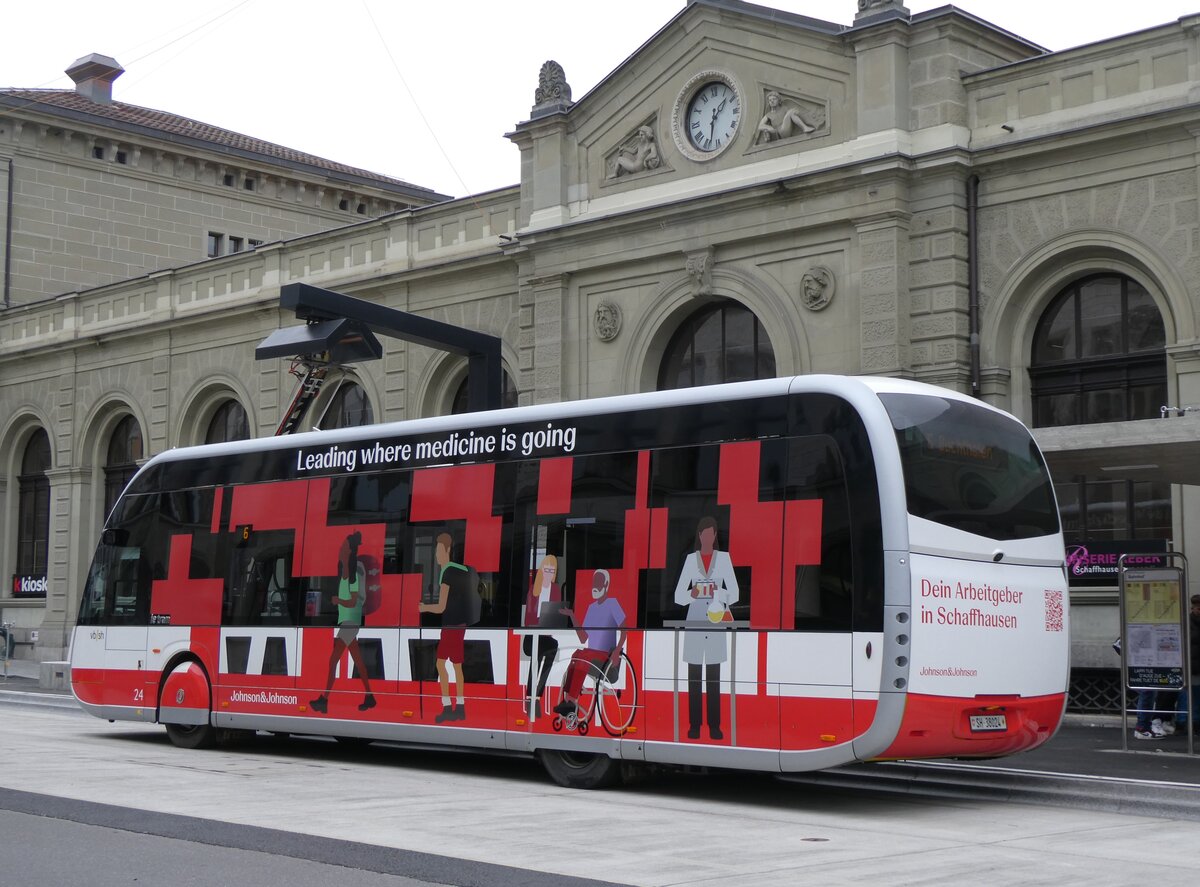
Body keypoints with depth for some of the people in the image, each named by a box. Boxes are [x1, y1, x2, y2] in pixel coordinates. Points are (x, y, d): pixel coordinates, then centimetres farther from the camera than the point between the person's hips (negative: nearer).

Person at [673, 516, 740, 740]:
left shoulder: (724, 558, 6)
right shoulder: (690, 559, 7)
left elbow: (735, 593, 2)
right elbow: (678, 596, 4)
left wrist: (720, 594, -18)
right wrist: (691, 594, -17)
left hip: (716, 623, 0)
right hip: (694, 622, 0)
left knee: (714, 677, 1)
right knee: (694, 677, 1)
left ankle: (714, 726, 5)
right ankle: (694, 725, 5)